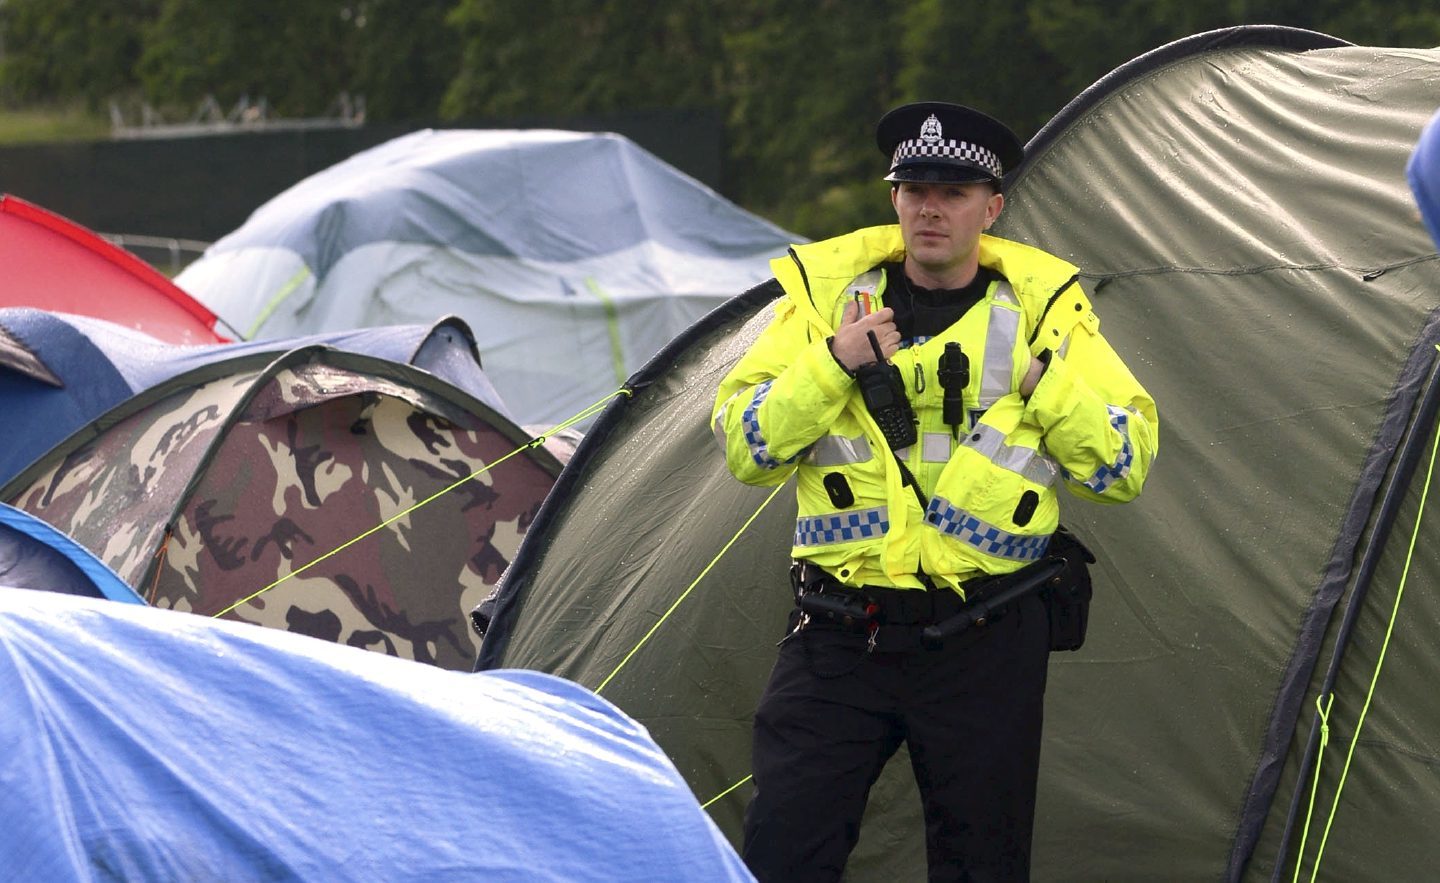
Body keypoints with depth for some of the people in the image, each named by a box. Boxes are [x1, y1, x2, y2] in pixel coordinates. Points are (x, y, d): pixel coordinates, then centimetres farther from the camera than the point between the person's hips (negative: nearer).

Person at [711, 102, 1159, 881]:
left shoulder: (1042, 309, 4)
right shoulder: (826, 290, 4)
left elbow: (1125, 464, 2)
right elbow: (744, 448, -1)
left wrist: (1047, 380, -12)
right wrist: (831, 367, -14)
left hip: (988, 639, 0)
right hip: (841, 633, 0)